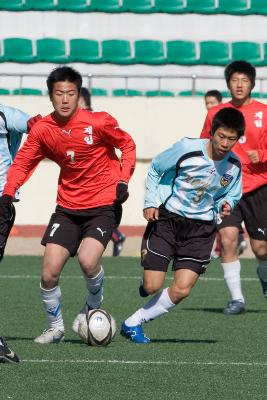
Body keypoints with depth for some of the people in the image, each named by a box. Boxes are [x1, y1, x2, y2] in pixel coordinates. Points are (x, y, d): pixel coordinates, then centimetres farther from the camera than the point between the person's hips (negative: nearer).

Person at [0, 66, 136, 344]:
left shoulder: (98, 122, -14)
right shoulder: (42, 130, -5)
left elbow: (127, 146, 1)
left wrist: (123, 181, -10)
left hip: (103, 205, -3)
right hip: (67, 207, 4)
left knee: (88, 260, -27)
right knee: (49, 273, -6)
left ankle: (94, 306, 6)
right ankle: (55, 327, 19)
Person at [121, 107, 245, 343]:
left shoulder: (234, 166, -5)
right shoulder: (187, 149, -16)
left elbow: (232, 194, 14)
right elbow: (155, 169, 0)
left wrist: (226, 204, -10)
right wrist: (150, 203, -9)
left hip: (202, 229, 3)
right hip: (167, 218, -3)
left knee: (182, 289, -11)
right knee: (152, 287, -9)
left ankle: (133, 324, 7)